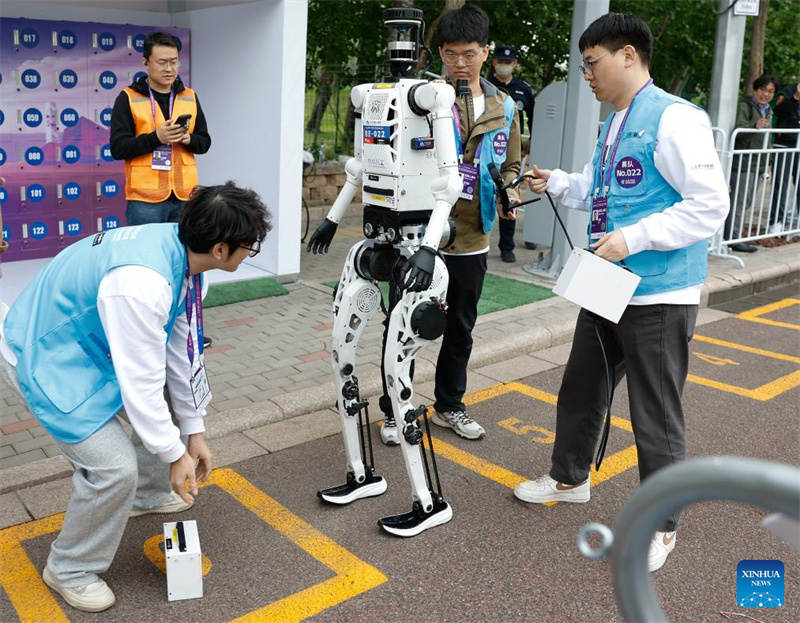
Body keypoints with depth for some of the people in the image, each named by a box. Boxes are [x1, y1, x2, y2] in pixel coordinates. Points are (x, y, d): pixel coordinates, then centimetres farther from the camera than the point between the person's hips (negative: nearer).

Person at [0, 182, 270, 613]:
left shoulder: (180, 250, -10)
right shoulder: (141, 283, -38)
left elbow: (183, 346, -2)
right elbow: (140, 382, -31)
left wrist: (193, 430, 5)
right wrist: (176, 455, -17)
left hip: (89, 341, 9)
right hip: (43, 359, -9)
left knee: (167, 409, 19)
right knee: (116, 467, -16)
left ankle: (148, 495, 43)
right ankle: (69, 570, 12)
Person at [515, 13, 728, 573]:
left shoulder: (674, 119, -16)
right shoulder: (614, 125, 12)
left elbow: (710, 206, -21)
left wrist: (631, 239, -24)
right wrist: (556, 183, 7)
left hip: (660, 296, -9)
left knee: (656, 416, 4)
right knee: (581, 390, 21)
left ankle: (661, 525, 22)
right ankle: (569, 478, 42)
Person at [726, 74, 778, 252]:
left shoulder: (768, 111, 19)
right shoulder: (745, 106, -10)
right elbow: (739, 130, -26)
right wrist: (755, 126, -45)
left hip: (758, 163, 9)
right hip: (743, 162, -9)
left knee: (746, 201, 12)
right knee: (739, 200, -10)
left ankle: (733, 232, 20)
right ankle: (733, 238, -9)